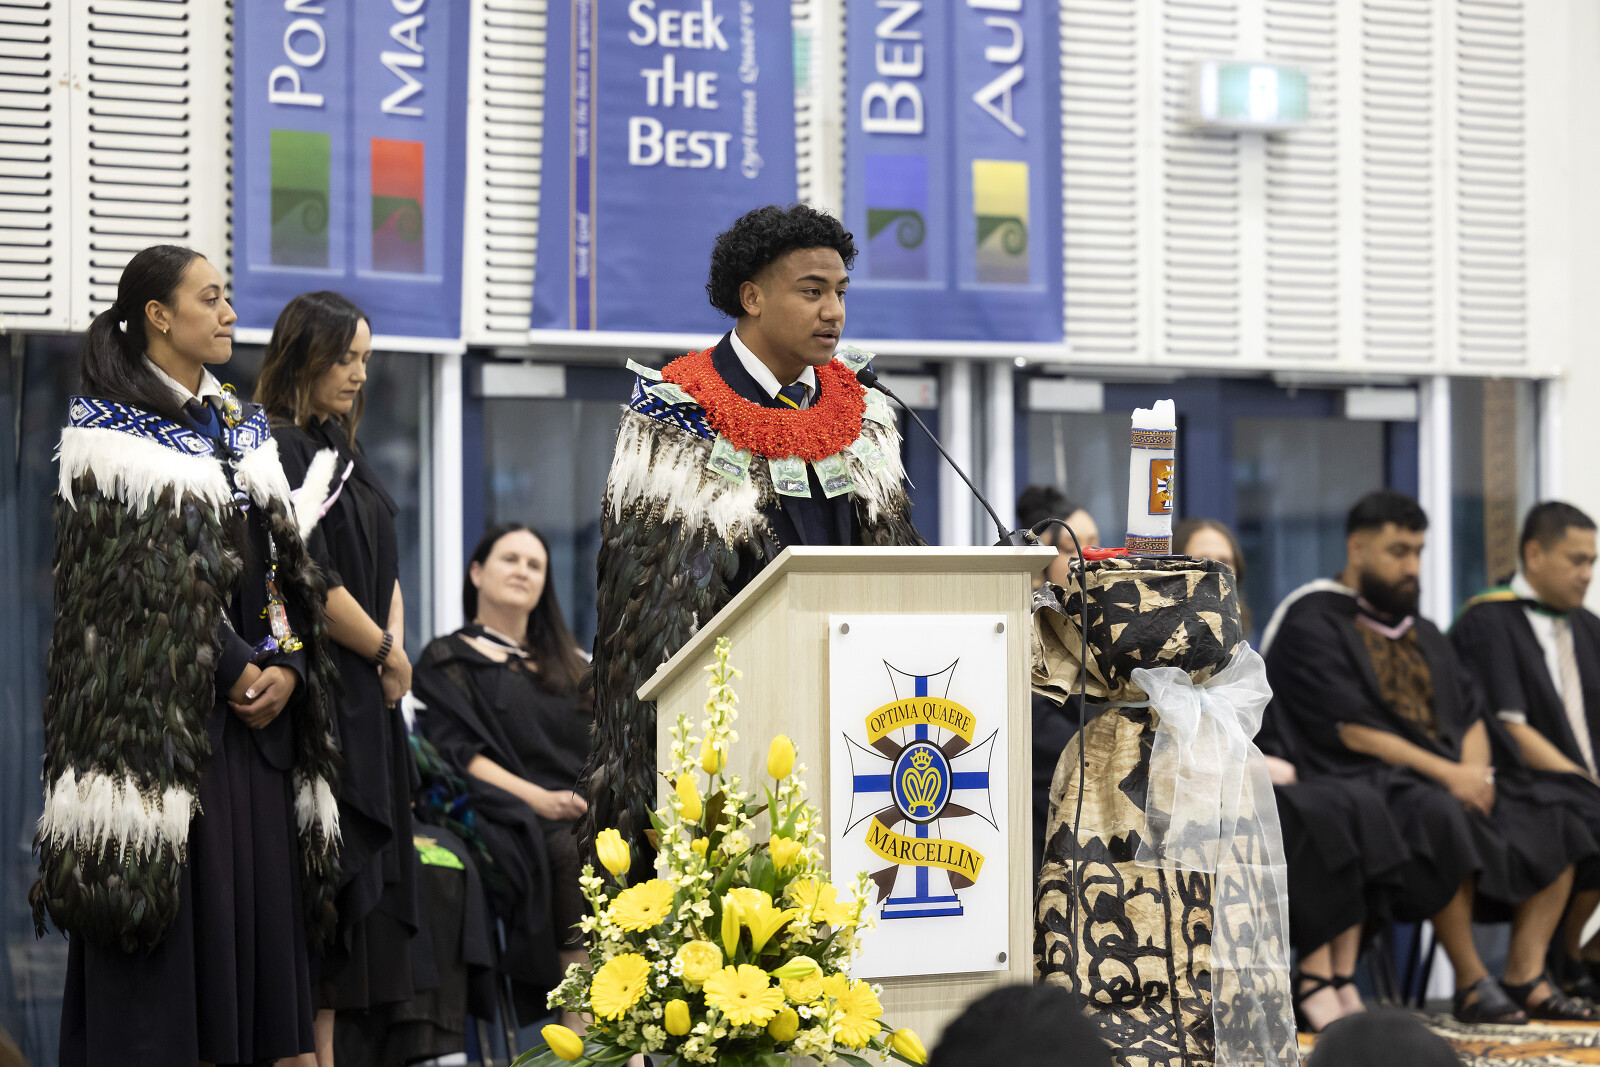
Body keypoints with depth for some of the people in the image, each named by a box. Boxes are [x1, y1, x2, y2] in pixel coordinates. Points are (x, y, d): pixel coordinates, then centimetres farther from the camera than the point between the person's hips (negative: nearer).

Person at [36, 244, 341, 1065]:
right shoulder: (109, 427, -5)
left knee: (260, 895, 3)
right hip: (160, 703, -6)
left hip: (258, 701, 6)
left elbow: (282, 558, 13)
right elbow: (143, 574, -12)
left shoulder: (245, 428, 17)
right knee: (167, 894, -7)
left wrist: (287, 666, -2)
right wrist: (230, 668, -14)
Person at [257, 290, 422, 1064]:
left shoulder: (340, 450, 17)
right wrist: (386, 652, -5)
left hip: (366, 700, 9)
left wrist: (395, 650, 0)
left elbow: (386, 570, 18)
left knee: (365, 871, 7)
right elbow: (308, 582, -17)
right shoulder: (278, 450, -12)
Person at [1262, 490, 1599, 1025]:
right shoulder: (1312, 624, -4)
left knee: (1554, 820, -10)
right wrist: (1445, 773, -19)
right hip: (1364, 780, -8)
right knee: (1442, 818, -38)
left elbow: (1472, 714, 15)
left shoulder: (1420, 633, 22)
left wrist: (1475, 771, -9)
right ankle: (1471, 983, -28)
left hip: (1452, 776, 8)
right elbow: (1350, 729, -14)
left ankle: (1526, 978, -12)